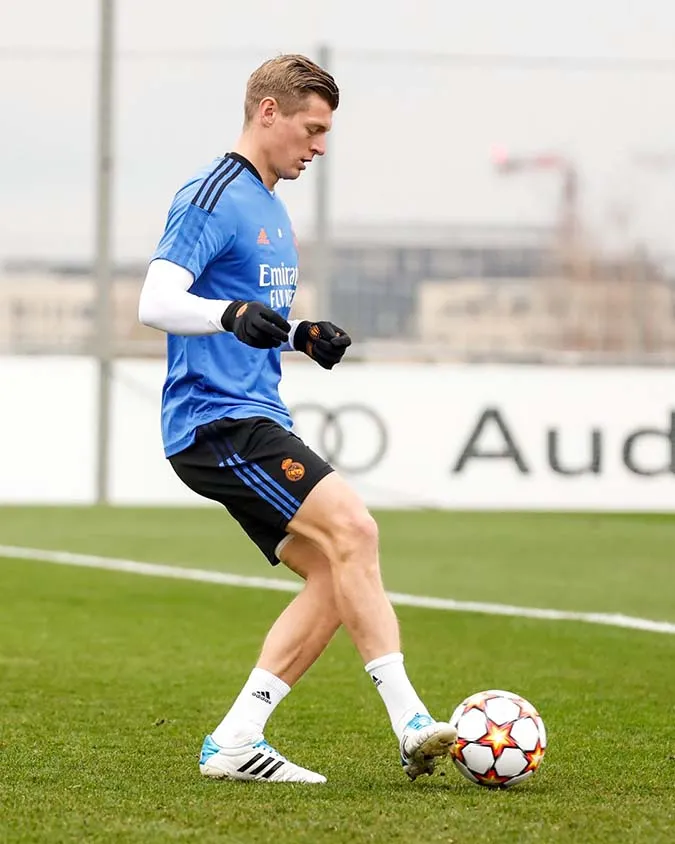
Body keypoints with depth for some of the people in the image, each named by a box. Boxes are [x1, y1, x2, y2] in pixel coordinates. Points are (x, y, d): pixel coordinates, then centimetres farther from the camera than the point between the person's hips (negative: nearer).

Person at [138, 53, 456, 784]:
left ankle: (234, 743, 1)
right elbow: (156, 304, -19)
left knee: (335, 575, 1)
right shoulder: (211, 198, -9)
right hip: (217, 419, -10)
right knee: (351, 529, -22)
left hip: (256, 422, 10)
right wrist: (233, 315, -36)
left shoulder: (269, 207, 21)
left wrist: (302, 337, 12)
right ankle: (409, 722, -24)